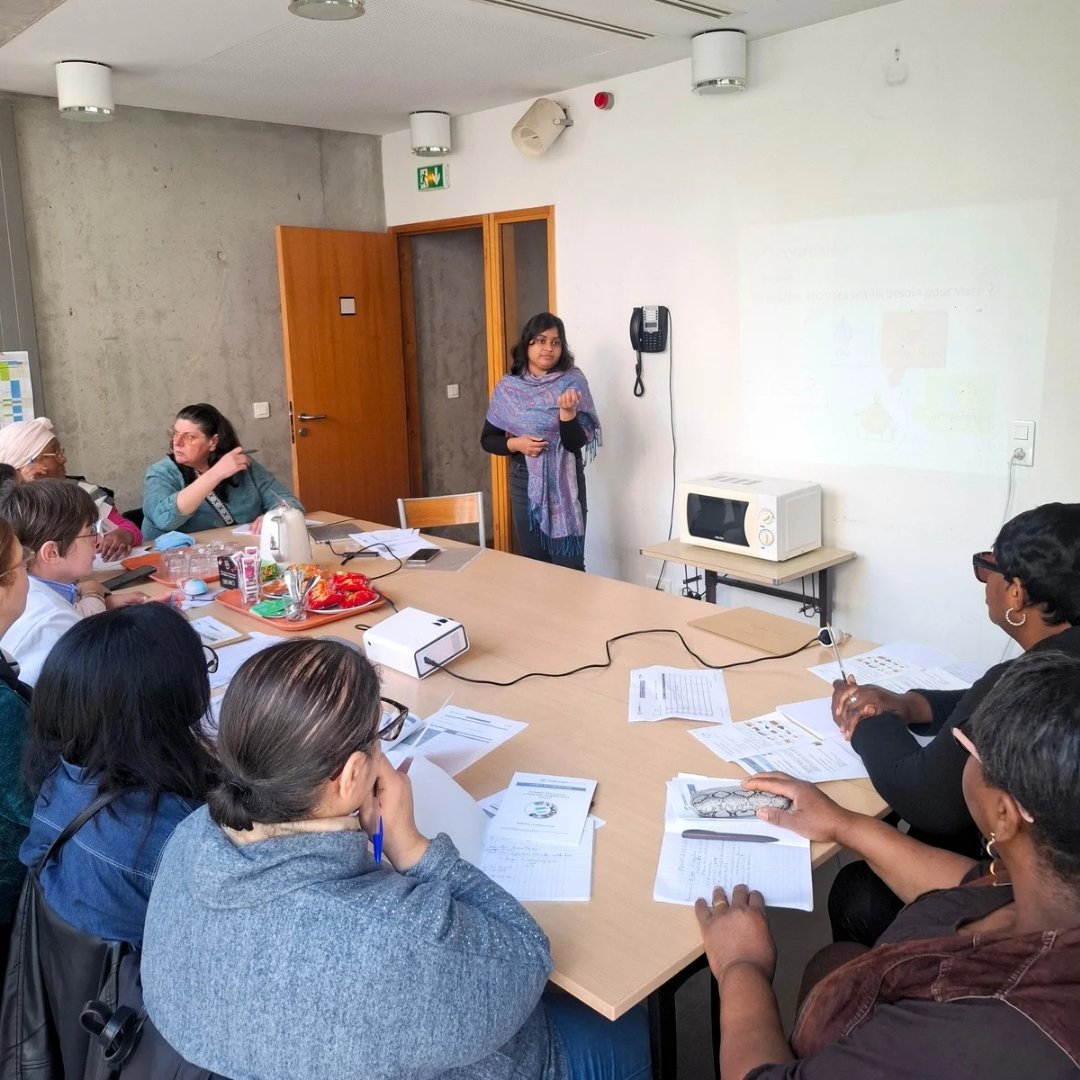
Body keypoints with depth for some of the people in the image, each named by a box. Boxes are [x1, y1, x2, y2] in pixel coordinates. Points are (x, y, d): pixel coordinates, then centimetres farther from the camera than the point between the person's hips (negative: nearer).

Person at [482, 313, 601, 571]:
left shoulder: (573, 381, -5)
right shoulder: (508, 387, 0)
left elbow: (576, 442, -12)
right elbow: (488, 439, 6)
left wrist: (567, 409, -28)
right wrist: (516, 444, -12)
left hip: (565, 484, -2)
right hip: (525, 482, 2)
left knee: (569, 565, -1)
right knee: (533, 563, 10)